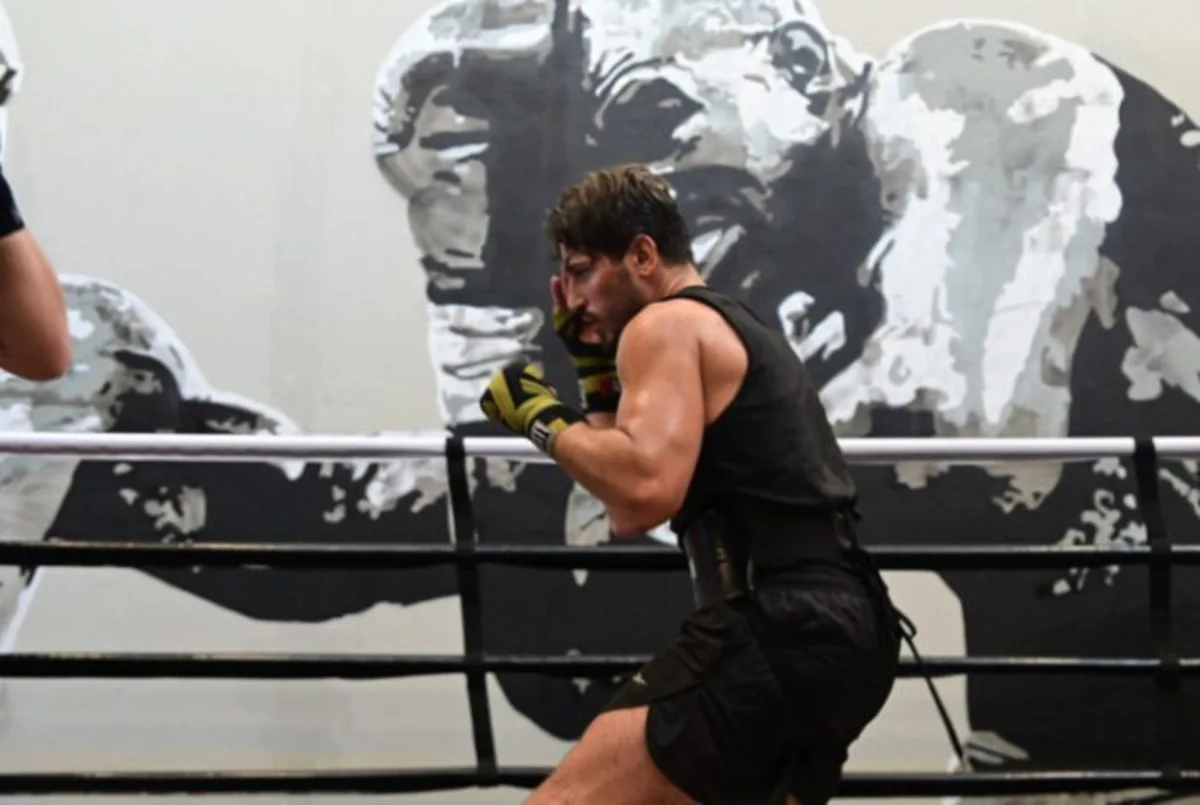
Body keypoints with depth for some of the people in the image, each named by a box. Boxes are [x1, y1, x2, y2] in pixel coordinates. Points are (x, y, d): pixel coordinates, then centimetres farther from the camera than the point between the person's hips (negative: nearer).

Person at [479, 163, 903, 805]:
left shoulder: (667, 324, -3)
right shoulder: (737, 332, 27)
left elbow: (646, 492, -21)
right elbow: (633, 502, 28)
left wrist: (541, 416, -8)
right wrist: (593, 369, 25)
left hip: (776, 632, -11)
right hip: (839, 631, 11)